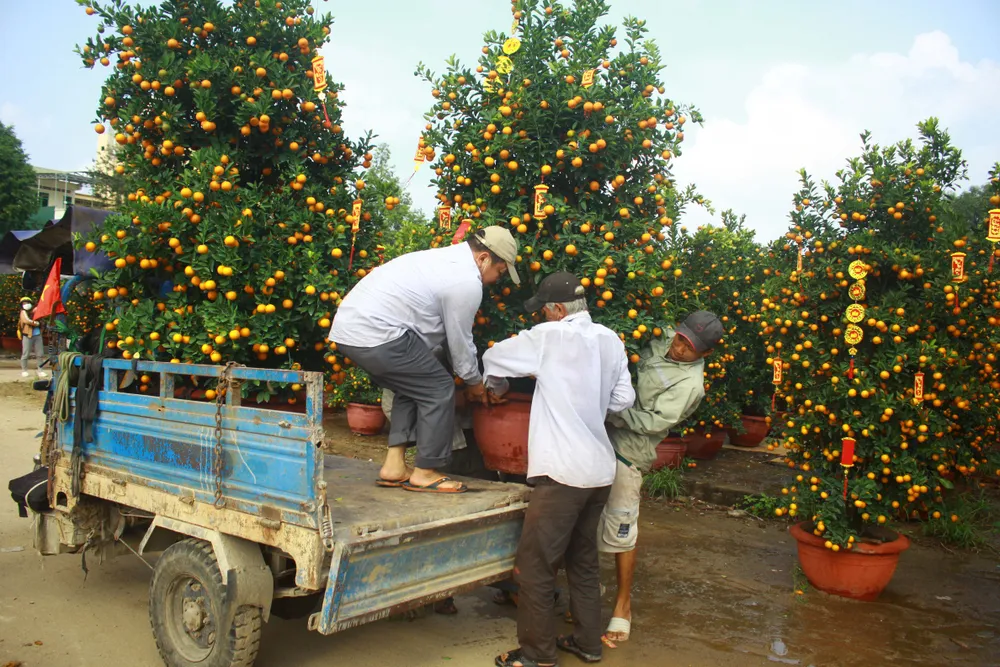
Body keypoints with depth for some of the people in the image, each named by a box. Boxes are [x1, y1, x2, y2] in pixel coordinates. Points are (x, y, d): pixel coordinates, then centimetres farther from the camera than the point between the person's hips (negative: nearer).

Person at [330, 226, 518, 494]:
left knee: (414, 388, 21)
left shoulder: (445, 259, 21)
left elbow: (451, 333, 26)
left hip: (347, 327, 10)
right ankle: (424, 473, 9)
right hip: (376, 335, -10)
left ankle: (394, 465, 21)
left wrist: (470, 375, 30)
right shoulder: (467, 282, -10)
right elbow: (460, 341, -1)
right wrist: (474, 381, 17)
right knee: (439, 389, 1)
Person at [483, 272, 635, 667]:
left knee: (533, 564, 4)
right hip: (600, 470, 8)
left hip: (564, 472, -7)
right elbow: (623, 398, 7)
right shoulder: (611, 340, 6)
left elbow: (493, 358, 3)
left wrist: (497, 386, 22)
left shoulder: (550, 336, -9)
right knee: (583, 559, 20)